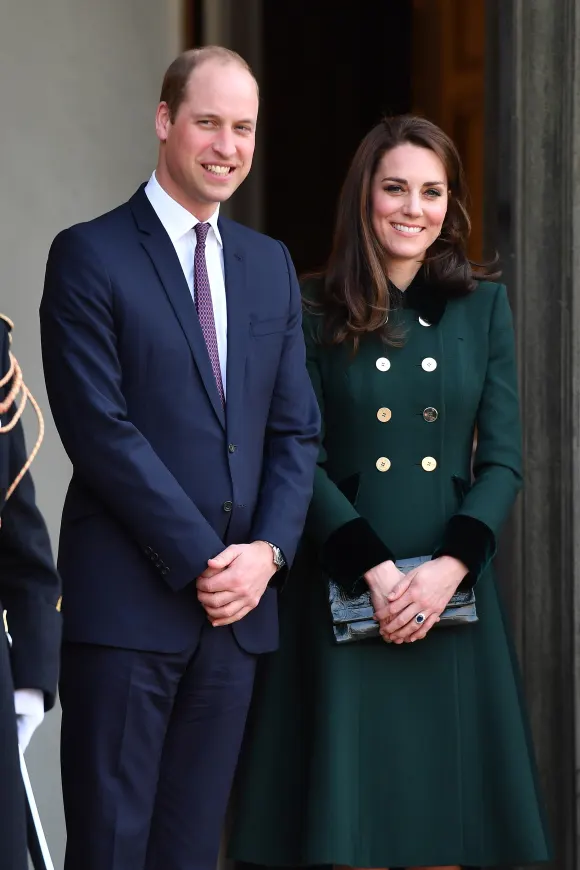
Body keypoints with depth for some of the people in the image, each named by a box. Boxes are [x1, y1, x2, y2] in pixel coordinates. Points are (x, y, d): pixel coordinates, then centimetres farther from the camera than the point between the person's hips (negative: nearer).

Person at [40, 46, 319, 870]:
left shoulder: (271, 265, 15)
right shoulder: (90, 256, -4)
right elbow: (100, 429, -11)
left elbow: (297, 428, 12)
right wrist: (198, 561, -13)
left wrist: (268, 549, -4)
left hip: (239, 599, 5)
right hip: (127, 601, -5)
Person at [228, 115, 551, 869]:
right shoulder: (315, 313, 1)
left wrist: (448, 567, -10)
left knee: (441, 809, 4)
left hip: (452, 594, 2)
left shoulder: (483, 307, 7)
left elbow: (504, 458, 4)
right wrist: (376, 571, -14)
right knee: (349, 809, -1)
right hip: (343, 593, -2)